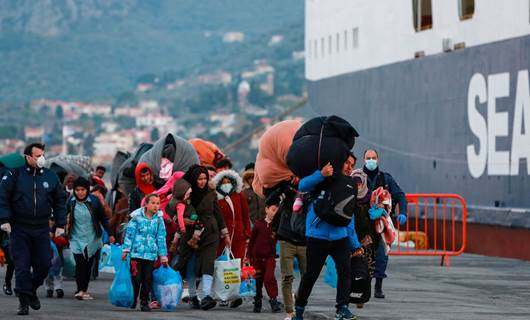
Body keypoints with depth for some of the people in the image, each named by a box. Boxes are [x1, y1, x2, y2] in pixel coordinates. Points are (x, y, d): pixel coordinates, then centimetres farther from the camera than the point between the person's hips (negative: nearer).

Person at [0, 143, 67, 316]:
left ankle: (32, 290, 26)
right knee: (22, 265, -4)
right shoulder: (15, 174, -3)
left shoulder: (51, 177, 6)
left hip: (41, 229, 3)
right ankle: (24, 301, 3)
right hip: (19, 228, -3)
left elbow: (60, 201, 13)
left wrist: (60, 224, 7)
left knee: (44, 263, 1)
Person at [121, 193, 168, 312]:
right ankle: (132, 301, 16)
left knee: (148, 279, 3)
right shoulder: (137, 217, -2)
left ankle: (144, 302, 13)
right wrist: (126, 249, -6)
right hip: (136, 253, -2)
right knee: (136, 278, -2)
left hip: (151, 254, 2)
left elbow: (161, 238, 10)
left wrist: (163, 256, 10)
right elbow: (130, 233, 0)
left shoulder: (159, 219, 6)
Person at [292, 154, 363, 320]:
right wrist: (321, 174, -37)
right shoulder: (322, 182, -2)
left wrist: (355, 244, 21)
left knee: (345, 271, -12)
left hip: (340, 237, 5)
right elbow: (303, 186, -23)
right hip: (318, 236, -5)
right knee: (311, 274, 2)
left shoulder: (347, 187, 14)